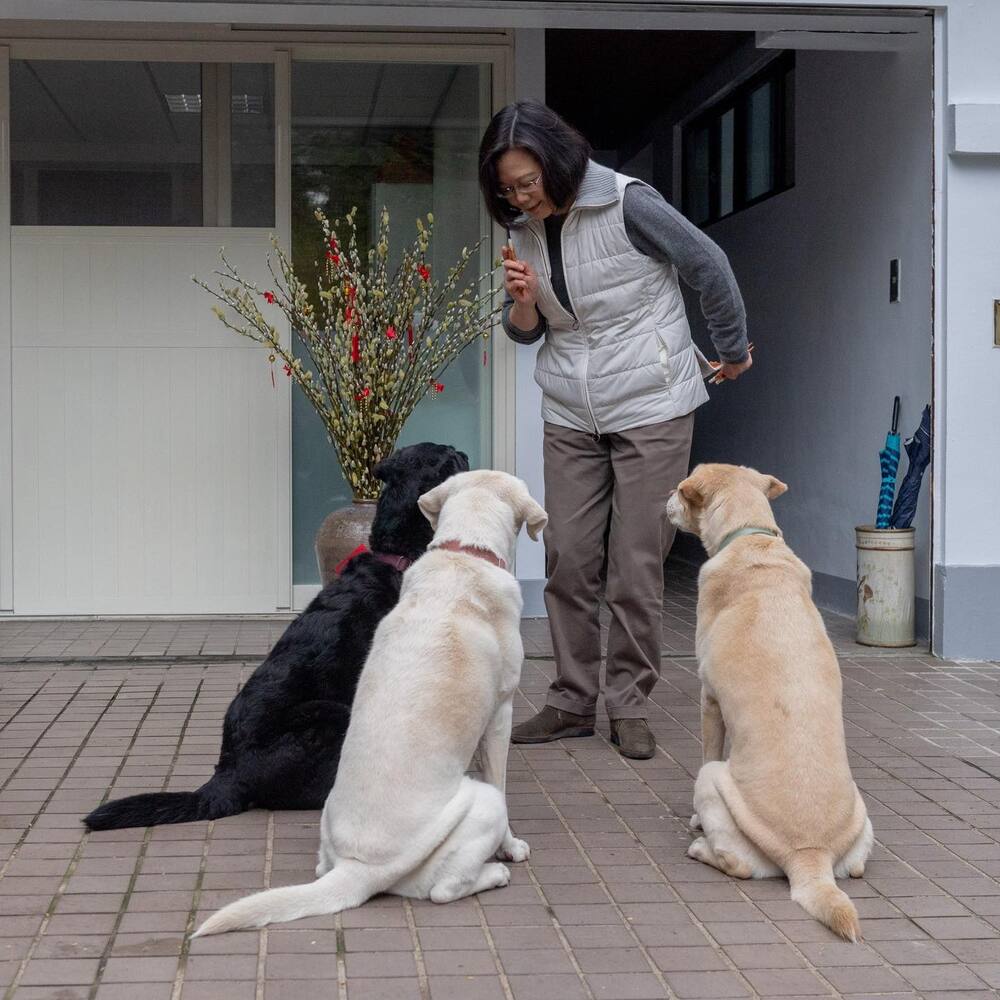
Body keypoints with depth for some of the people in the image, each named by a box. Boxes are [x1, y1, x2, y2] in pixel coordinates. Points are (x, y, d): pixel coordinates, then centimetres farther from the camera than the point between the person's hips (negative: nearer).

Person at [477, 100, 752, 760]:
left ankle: (631, 705, 7)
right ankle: (573, 701, 11)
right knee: (569, 561, 1)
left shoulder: (627, 204, -13)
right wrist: (523, 302, -9)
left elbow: (709, 266, -5)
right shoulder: (524, 231, 6)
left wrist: (733, 351, 6)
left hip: (650, 406, -5)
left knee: (638, 564, -4)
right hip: (570, 414, 5)